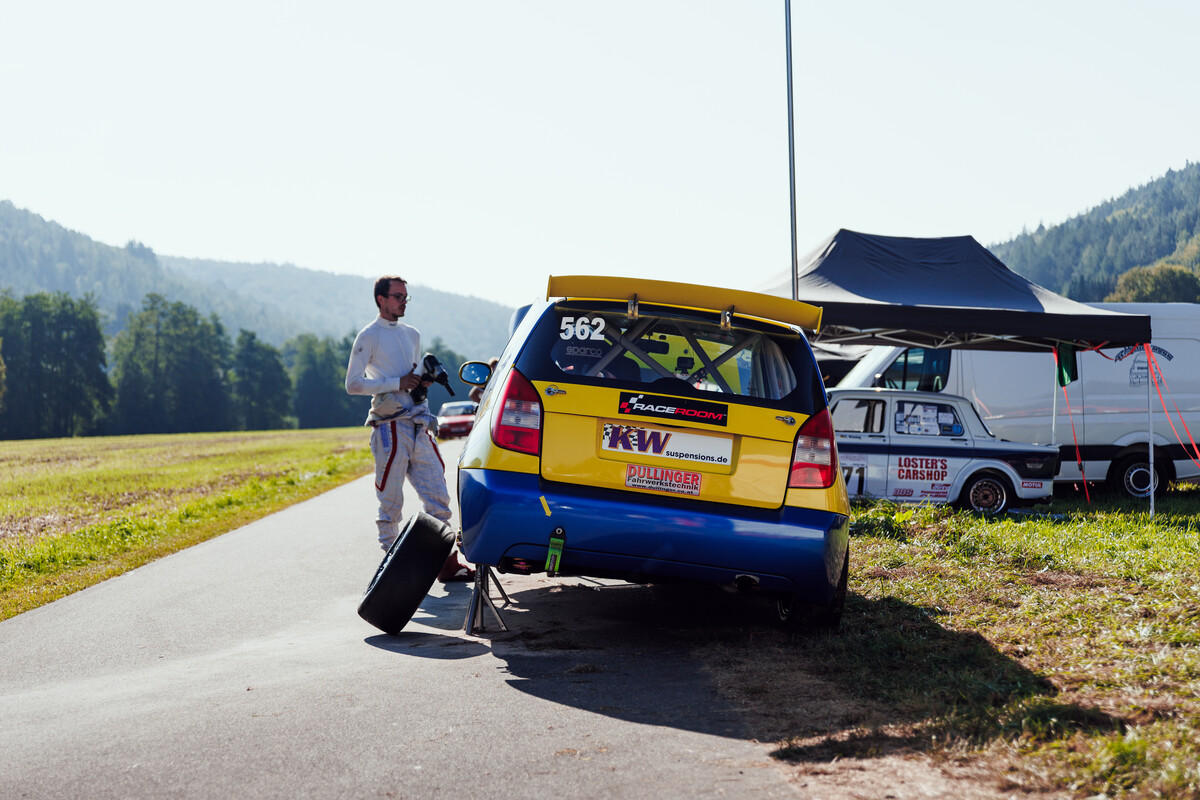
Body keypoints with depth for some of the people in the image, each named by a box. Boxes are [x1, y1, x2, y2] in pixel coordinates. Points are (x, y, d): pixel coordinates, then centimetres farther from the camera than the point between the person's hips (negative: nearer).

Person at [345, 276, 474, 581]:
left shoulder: (413, 335, 19)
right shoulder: (369, 336, -1)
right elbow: (353, 384, -7)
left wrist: (424, 379, 7)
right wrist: (397, 383, -12)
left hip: (420, 427, 6)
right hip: (390, 428, -6)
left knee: (438, 497, 1)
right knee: (391, 503, -1)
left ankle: (445, 561, 5)